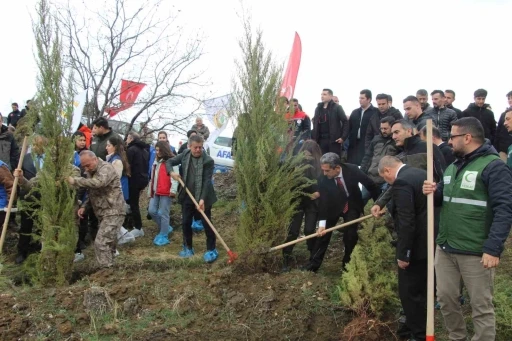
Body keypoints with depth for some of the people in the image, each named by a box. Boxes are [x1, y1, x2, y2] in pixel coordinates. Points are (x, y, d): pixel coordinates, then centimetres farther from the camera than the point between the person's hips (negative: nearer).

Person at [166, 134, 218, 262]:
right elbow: (169, 161, 10)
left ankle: (211, 250, 12)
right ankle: (188, 248, 27)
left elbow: (207, 181, -19)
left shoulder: (208, 160, -15)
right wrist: (171, 172, -12)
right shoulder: (185, 155, -1)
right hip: (187, 197, 5)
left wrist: (202, 199, -27)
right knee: (185, 223, 11)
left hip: (203, 197, -5)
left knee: (207, 223, 1)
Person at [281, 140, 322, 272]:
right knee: (293, 230, -1)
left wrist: (319, 193, -17)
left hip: (313, 202, 0)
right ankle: (286, 260, 8)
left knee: (310, 230, 3)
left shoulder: (321, 165, -8)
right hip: (298, 201, 0)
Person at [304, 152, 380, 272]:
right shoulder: (323, 179, -28)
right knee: (323, 233, -1)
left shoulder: (352, 170, -29)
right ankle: (313, 265, 8)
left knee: (350, 234, -9)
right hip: (333, 207, 1)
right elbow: (323, 201, -26)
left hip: (352, 206, 0)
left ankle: (347, 264, 11)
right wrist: (322, 223, -34)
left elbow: (370, 184, -15)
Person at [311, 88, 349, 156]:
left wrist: (343, 137, -11)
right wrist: (313, 138, 9)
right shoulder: (318, 108, 14)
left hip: (334, 140, -5)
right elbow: (315, 124, 17)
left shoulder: (337, 108, -1)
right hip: (321, 140, 5)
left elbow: (345, 122, -4)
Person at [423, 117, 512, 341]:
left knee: (481, 306, 4)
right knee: (446, 298, 15)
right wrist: (434, 192, 1)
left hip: (476, 252, -8)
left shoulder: (494, 166, -12)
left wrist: (493, 249, -24)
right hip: (445, 248, 8)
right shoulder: (453, 167, 15)